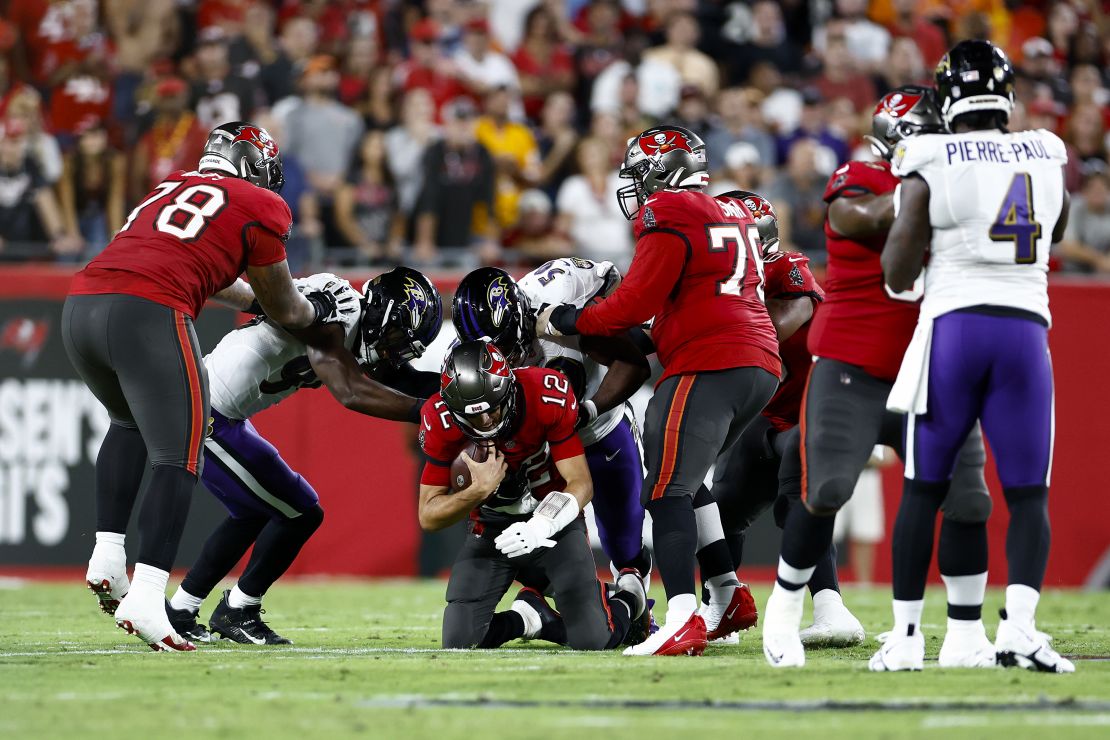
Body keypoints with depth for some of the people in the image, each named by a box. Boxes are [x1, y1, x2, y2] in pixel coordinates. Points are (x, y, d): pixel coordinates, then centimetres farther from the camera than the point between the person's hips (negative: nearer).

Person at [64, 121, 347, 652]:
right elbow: (284, 311, 22)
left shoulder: (170, 189, 32)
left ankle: (106, 558, 21)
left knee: (130, 423, 31)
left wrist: (255, 299, 61)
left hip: (80, 307, 7)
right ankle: (145, 600, -17)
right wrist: (317, 310, 42)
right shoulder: (259, 207, 13)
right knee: (177, 458, -3)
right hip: (147, 314, -7)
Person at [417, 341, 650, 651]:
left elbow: (581, 484, -19)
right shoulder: (440, 421, -20)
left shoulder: (548, 397, -24)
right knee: (459, 641, -13)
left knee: (593, 640, -13)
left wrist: (539, 527, -38)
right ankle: (526, 617, 19)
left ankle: (628, 596, 23)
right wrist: (479, 490, -34)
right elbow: (428, 517, -14)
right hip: (491, 529, 2)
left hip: (552, 519, -2)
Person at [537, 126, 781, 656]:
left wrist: (566, 322, 4)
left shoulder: (668, 217, -4)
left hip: (708, 367, -9)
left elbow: (635, 304, -9)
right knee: (687, 482, 22)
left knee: (668, 490, -14)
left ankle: (683, 620, -28)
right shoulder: (732, 214, 24)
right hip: (761, 367, 9)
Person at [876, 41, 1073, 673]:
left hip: (953, 327, -2)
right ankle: (1019, 626, -17)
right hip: (1026, 330, 2)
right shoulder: (1049, 157, 8)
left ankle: (906, 635, 8)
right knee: (1028, 496, 3)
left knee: (923, 489, 9)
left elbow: (898, 277, -2)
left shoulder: (931, 167, -3)